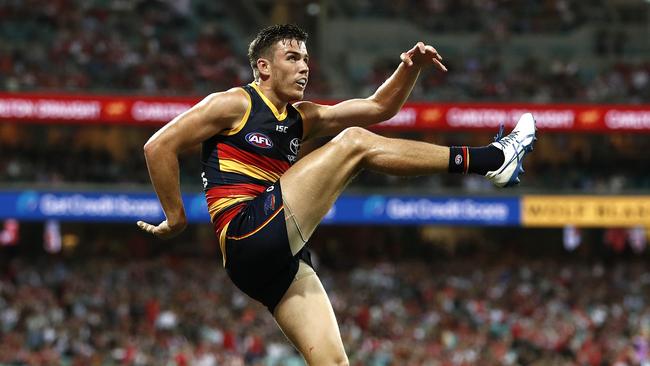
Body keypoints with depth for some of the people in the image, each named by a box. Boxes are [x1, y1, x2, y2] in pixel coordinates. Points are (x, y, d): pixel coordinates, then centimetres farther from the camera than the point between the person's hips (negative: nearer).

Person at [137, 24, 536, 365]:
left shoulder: (303, 119, 24)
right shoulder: (234, 104, 3)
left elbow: (379, 107, 23)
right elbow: (159, 146, -1)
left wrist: (411, 68, 7)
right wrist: (176, 218, -1)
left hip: (281, 259, 9)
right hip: (249, 231, -8)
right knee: (355, 142, -9)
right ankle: (486, 160, -10)